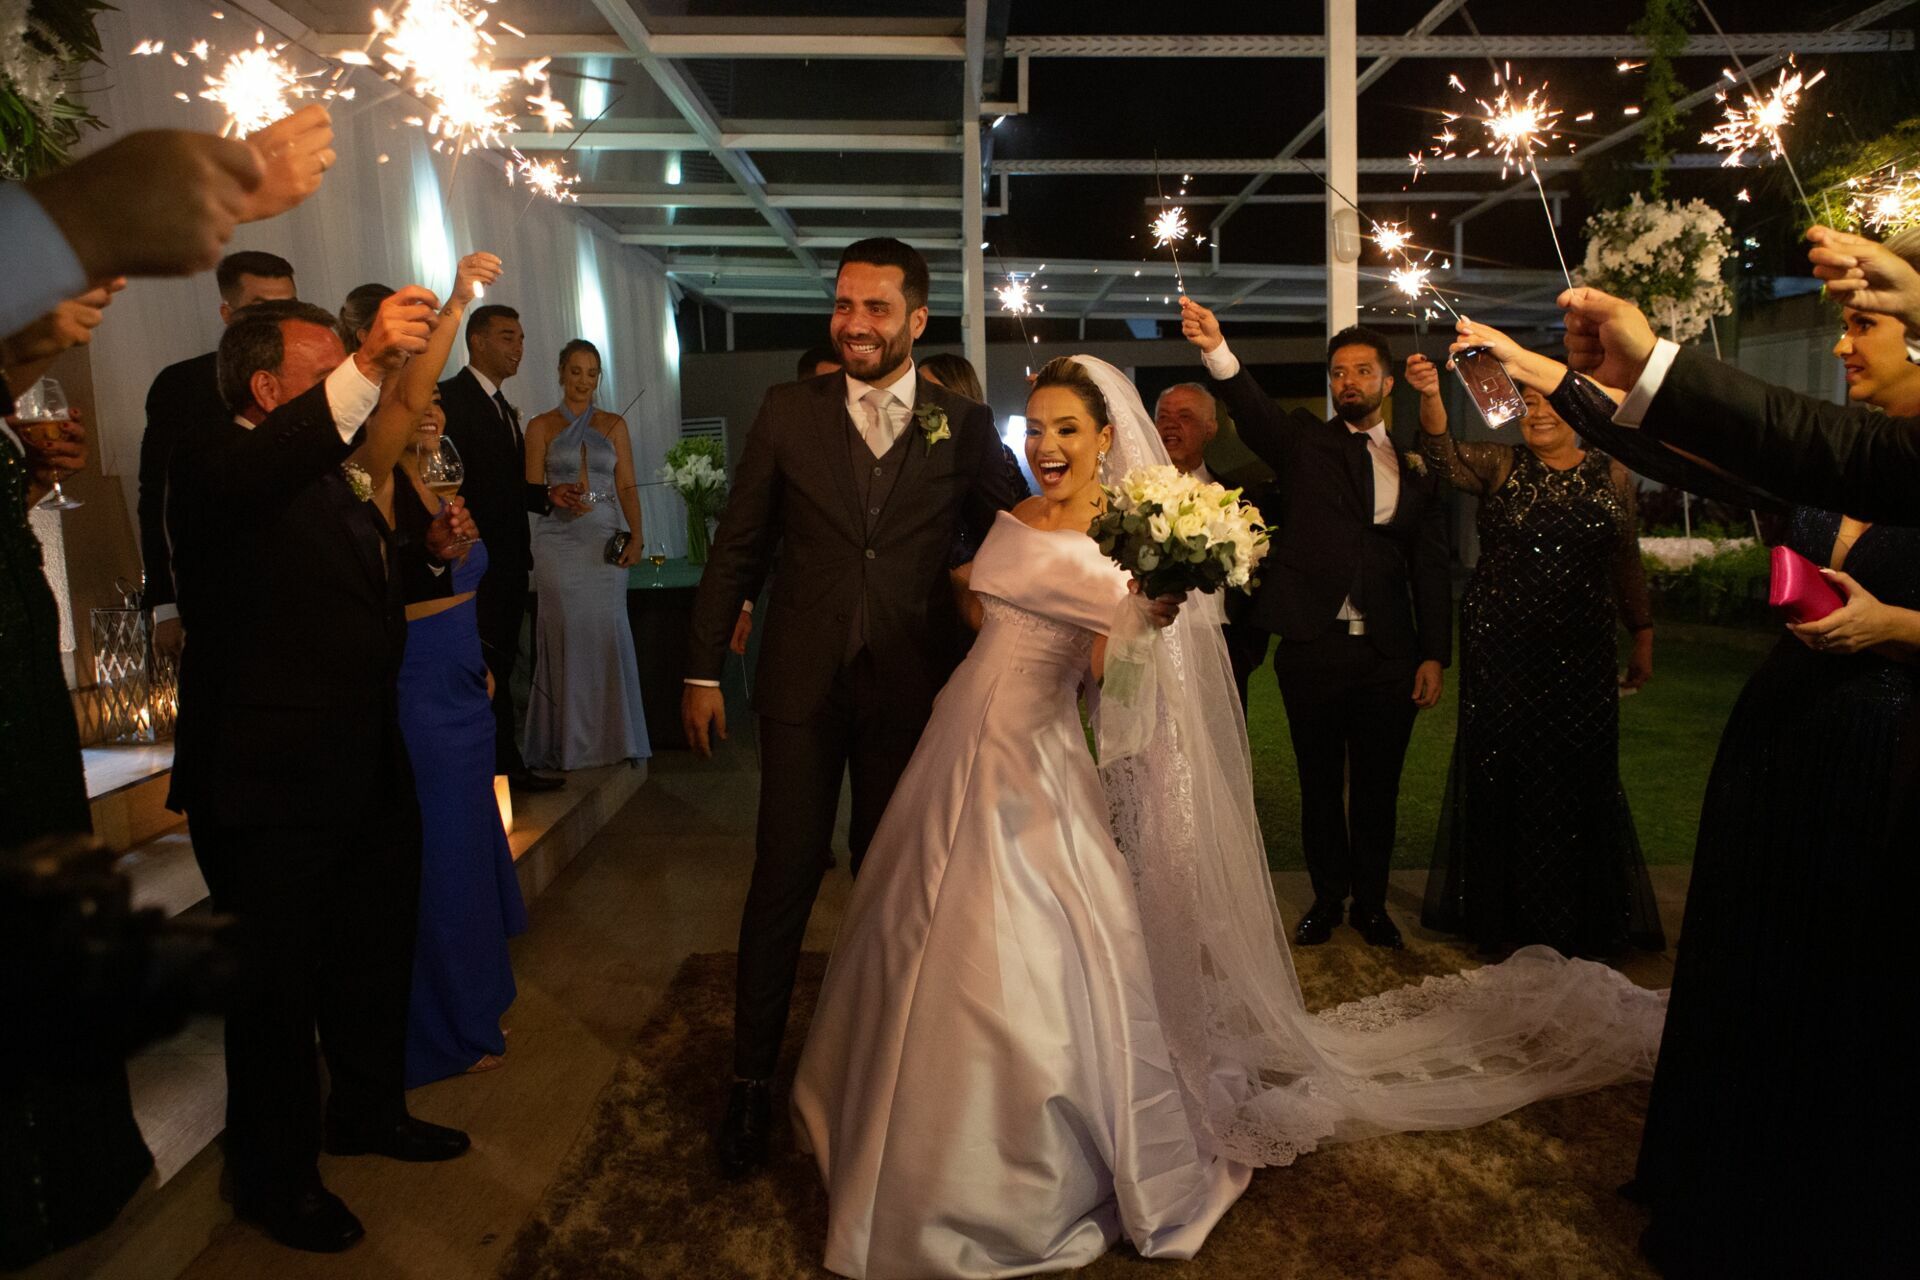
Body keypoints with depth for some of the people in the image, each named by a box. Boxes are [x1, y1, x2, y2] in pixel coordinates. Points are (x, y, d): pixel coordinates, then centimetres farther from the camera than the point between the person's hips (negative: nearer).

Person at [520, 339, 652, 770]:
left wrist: (636, 536, -7)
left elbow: (627, 487, 6)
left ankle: (609, 737, 6)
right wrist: (554, 496, -17)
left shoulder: (614, 425, 12)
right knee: (565, 632, -3)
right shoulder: (541, 427, 8)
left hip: (605, 539, 1)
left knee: (607, 630, -5)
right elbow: (531, 488, 5)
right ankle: (569, 739, 7)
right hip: (558, 542, -1)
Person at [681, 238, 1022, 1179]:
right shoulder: (787, 411, 2)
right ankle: (752, 1082, 21)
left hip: (911, 689, 1)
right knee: (781, 885, 4)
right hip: (803, 685, 0)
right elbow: (737, 547, 3)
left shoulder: (964, 426, 1)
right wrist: (703, 671, 2)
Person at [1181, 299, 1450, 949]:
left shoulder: (1416, 464, 9)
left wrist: (1434, 654, 1)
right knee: (1320, 784, 12)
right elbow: (1252, 409, -17)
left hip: (1389, 655, 1)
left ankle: (1370, 901, 29)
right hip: (1311, 647, -1)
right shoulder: (1303, 439, 4)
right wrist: (1216, 350, -36)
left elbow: (1432, 566, 8)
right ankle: (1327, 897, 28)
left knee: (1377, 787, 11)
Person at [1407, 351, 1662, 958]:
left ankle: (1579, 920, 25)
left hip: (1581, 655, 1)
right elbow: (1445, 456, -20)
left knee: (1580, 776, 6)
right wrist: (1431, 397, -38)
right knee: (1500, 772, 6)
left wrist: (1642, 640, 15)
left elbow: (1627, 565, 12)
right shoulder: (1499, 465, 1)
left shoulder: (1614, 477, 6)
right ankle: (1505, 916, 23)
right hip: (1499, 650, -1)